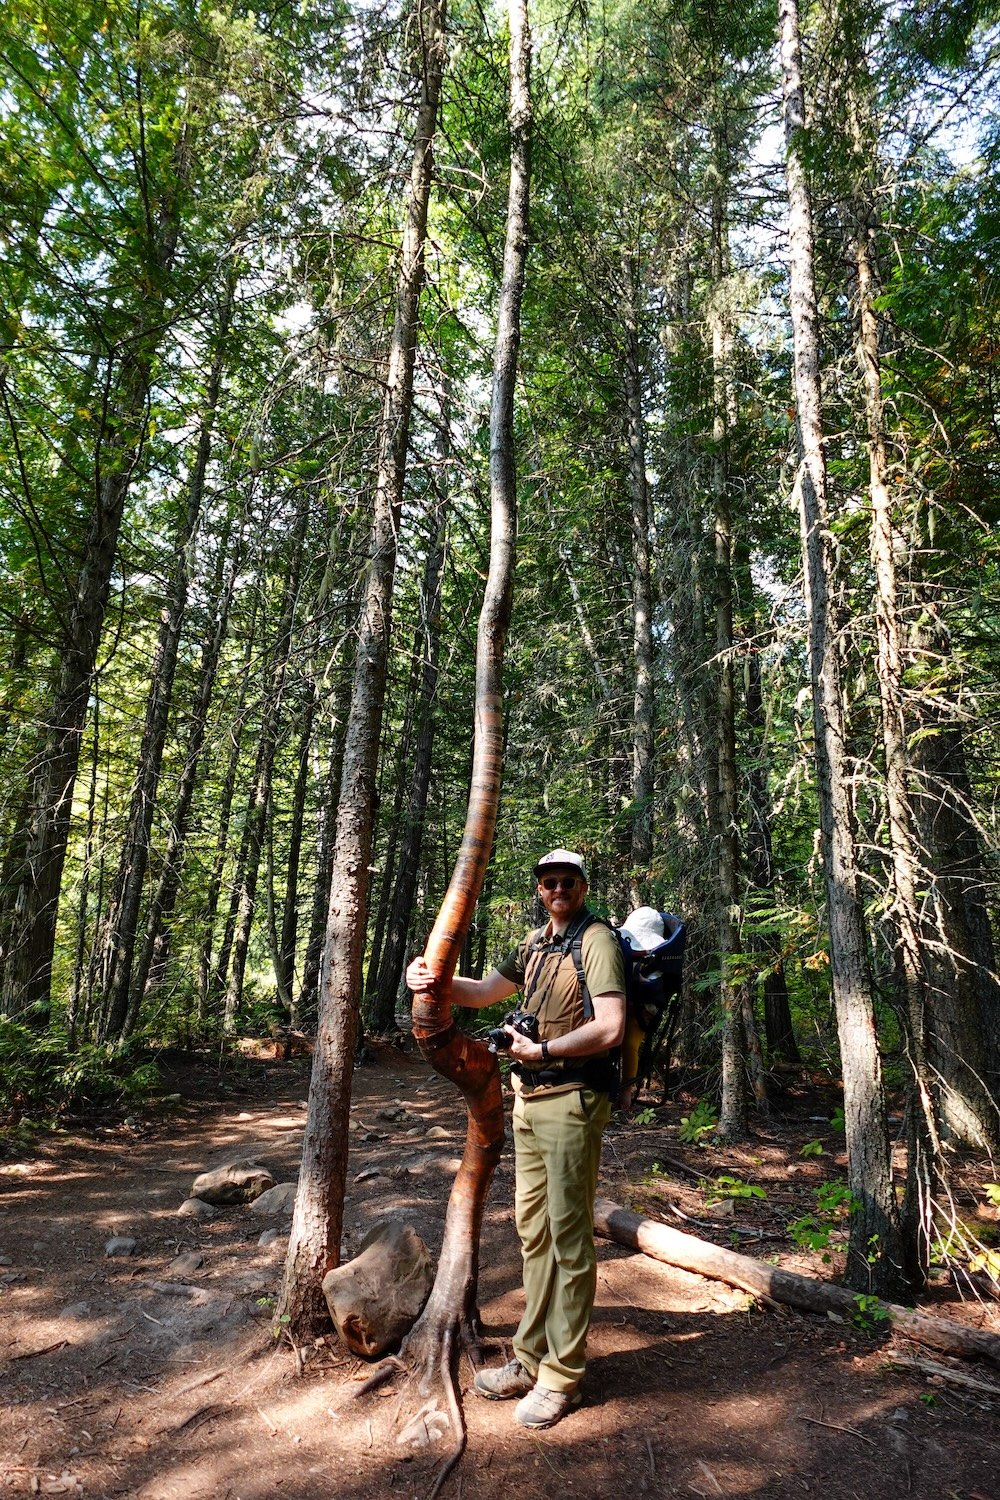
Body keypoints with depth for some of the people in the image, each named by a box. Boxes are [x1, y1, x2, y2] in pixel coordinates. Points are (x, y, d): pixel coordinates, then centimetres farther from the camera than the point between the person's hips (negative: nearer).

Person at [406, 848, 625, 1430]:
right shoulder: (536, 943, 12)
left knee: (569, 1235, 2)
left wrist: (543, 1050, -18)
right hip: (529, 1099, 8)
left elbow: (610, 1028, -20)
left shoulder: (598, 941, -12)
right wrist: (434, 980, -2)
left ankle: (562, 1376, 16)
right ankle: (532, 1358, 30)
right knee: (532, 1228, 16)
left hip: (572, 1101, -8)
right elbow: (485, 991, 16)